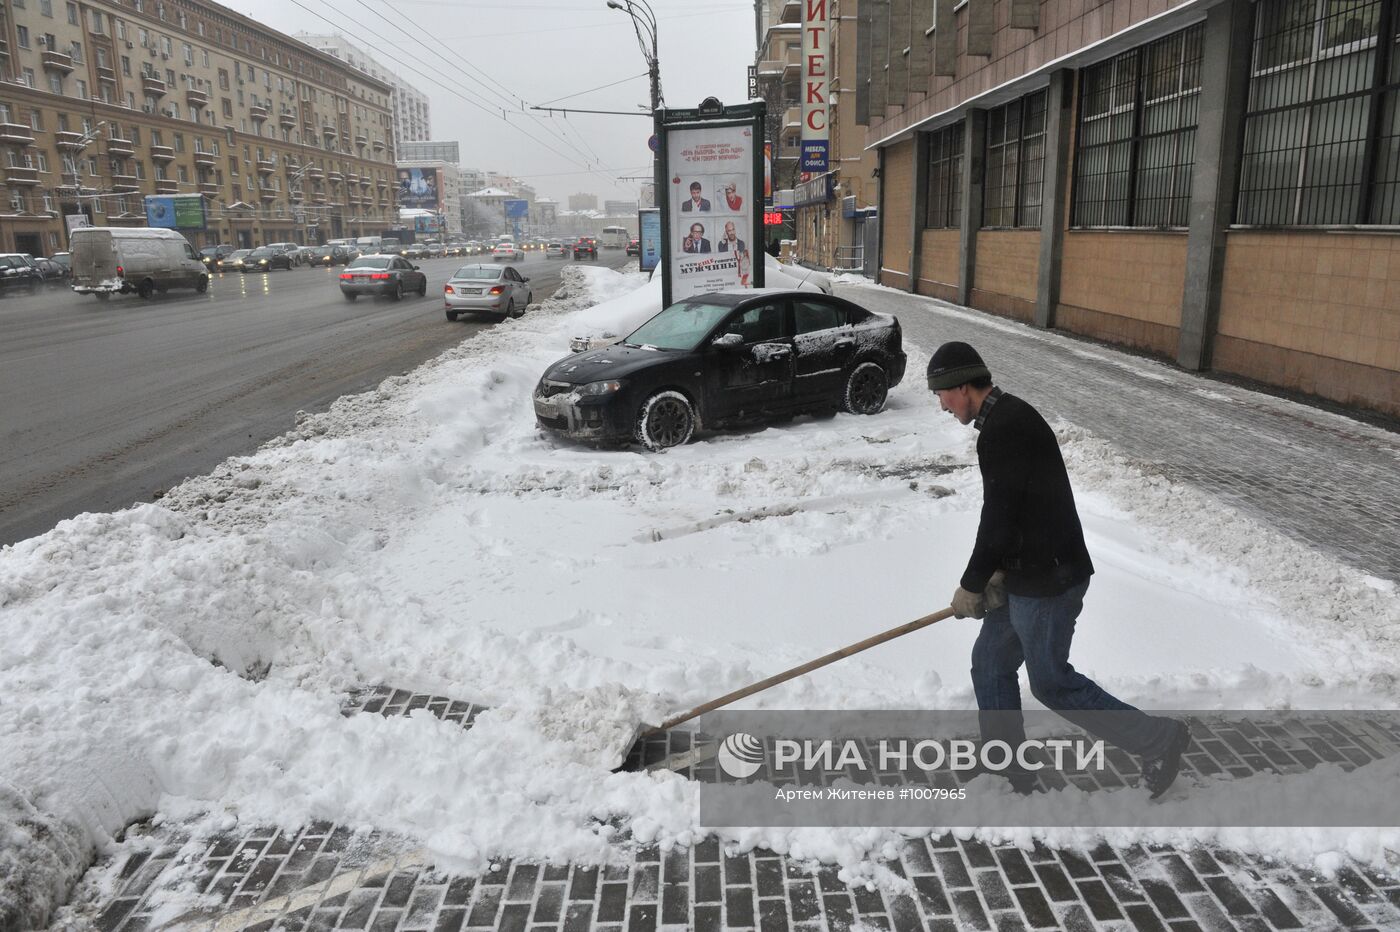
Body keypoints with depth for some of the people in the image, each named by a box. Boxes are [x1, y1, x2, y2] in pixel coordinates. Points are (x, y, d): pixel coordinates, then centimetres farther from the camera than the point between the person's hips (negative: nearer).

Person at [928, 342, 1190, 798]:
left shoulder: (1003, 429, -22)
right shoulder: (1006, 419, 11)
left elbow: (999, 518, -23)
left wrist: (971, 585, -11)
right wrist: (999, 572, 6)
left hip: (1048, 581, -10)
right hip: (1025, 576, 10)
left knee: (1051, 682, 5)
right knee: (990, 665, 16)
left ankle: (1159, 739, 19)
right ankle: (1007, 770, 29)